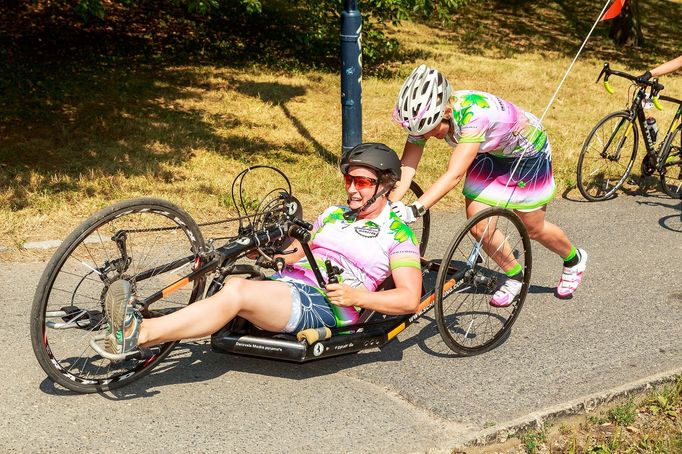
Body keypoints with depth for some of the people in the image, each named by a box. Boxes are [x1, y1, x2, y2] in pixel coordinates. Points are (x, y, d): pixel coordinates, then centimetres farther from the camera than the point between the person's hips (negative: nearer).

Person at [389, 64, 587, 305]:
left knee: (533, 227, 8)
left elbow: (454, 174, -50)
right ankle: (515, 276, 22)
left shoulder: (474, 112, -44)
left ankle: (574, 260, 41)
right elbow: (406, 167, -28)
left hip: (528, 151, -5)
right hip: (489, 153, 5)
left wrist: (413, 210, -58)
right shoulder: (425, 114, -26)